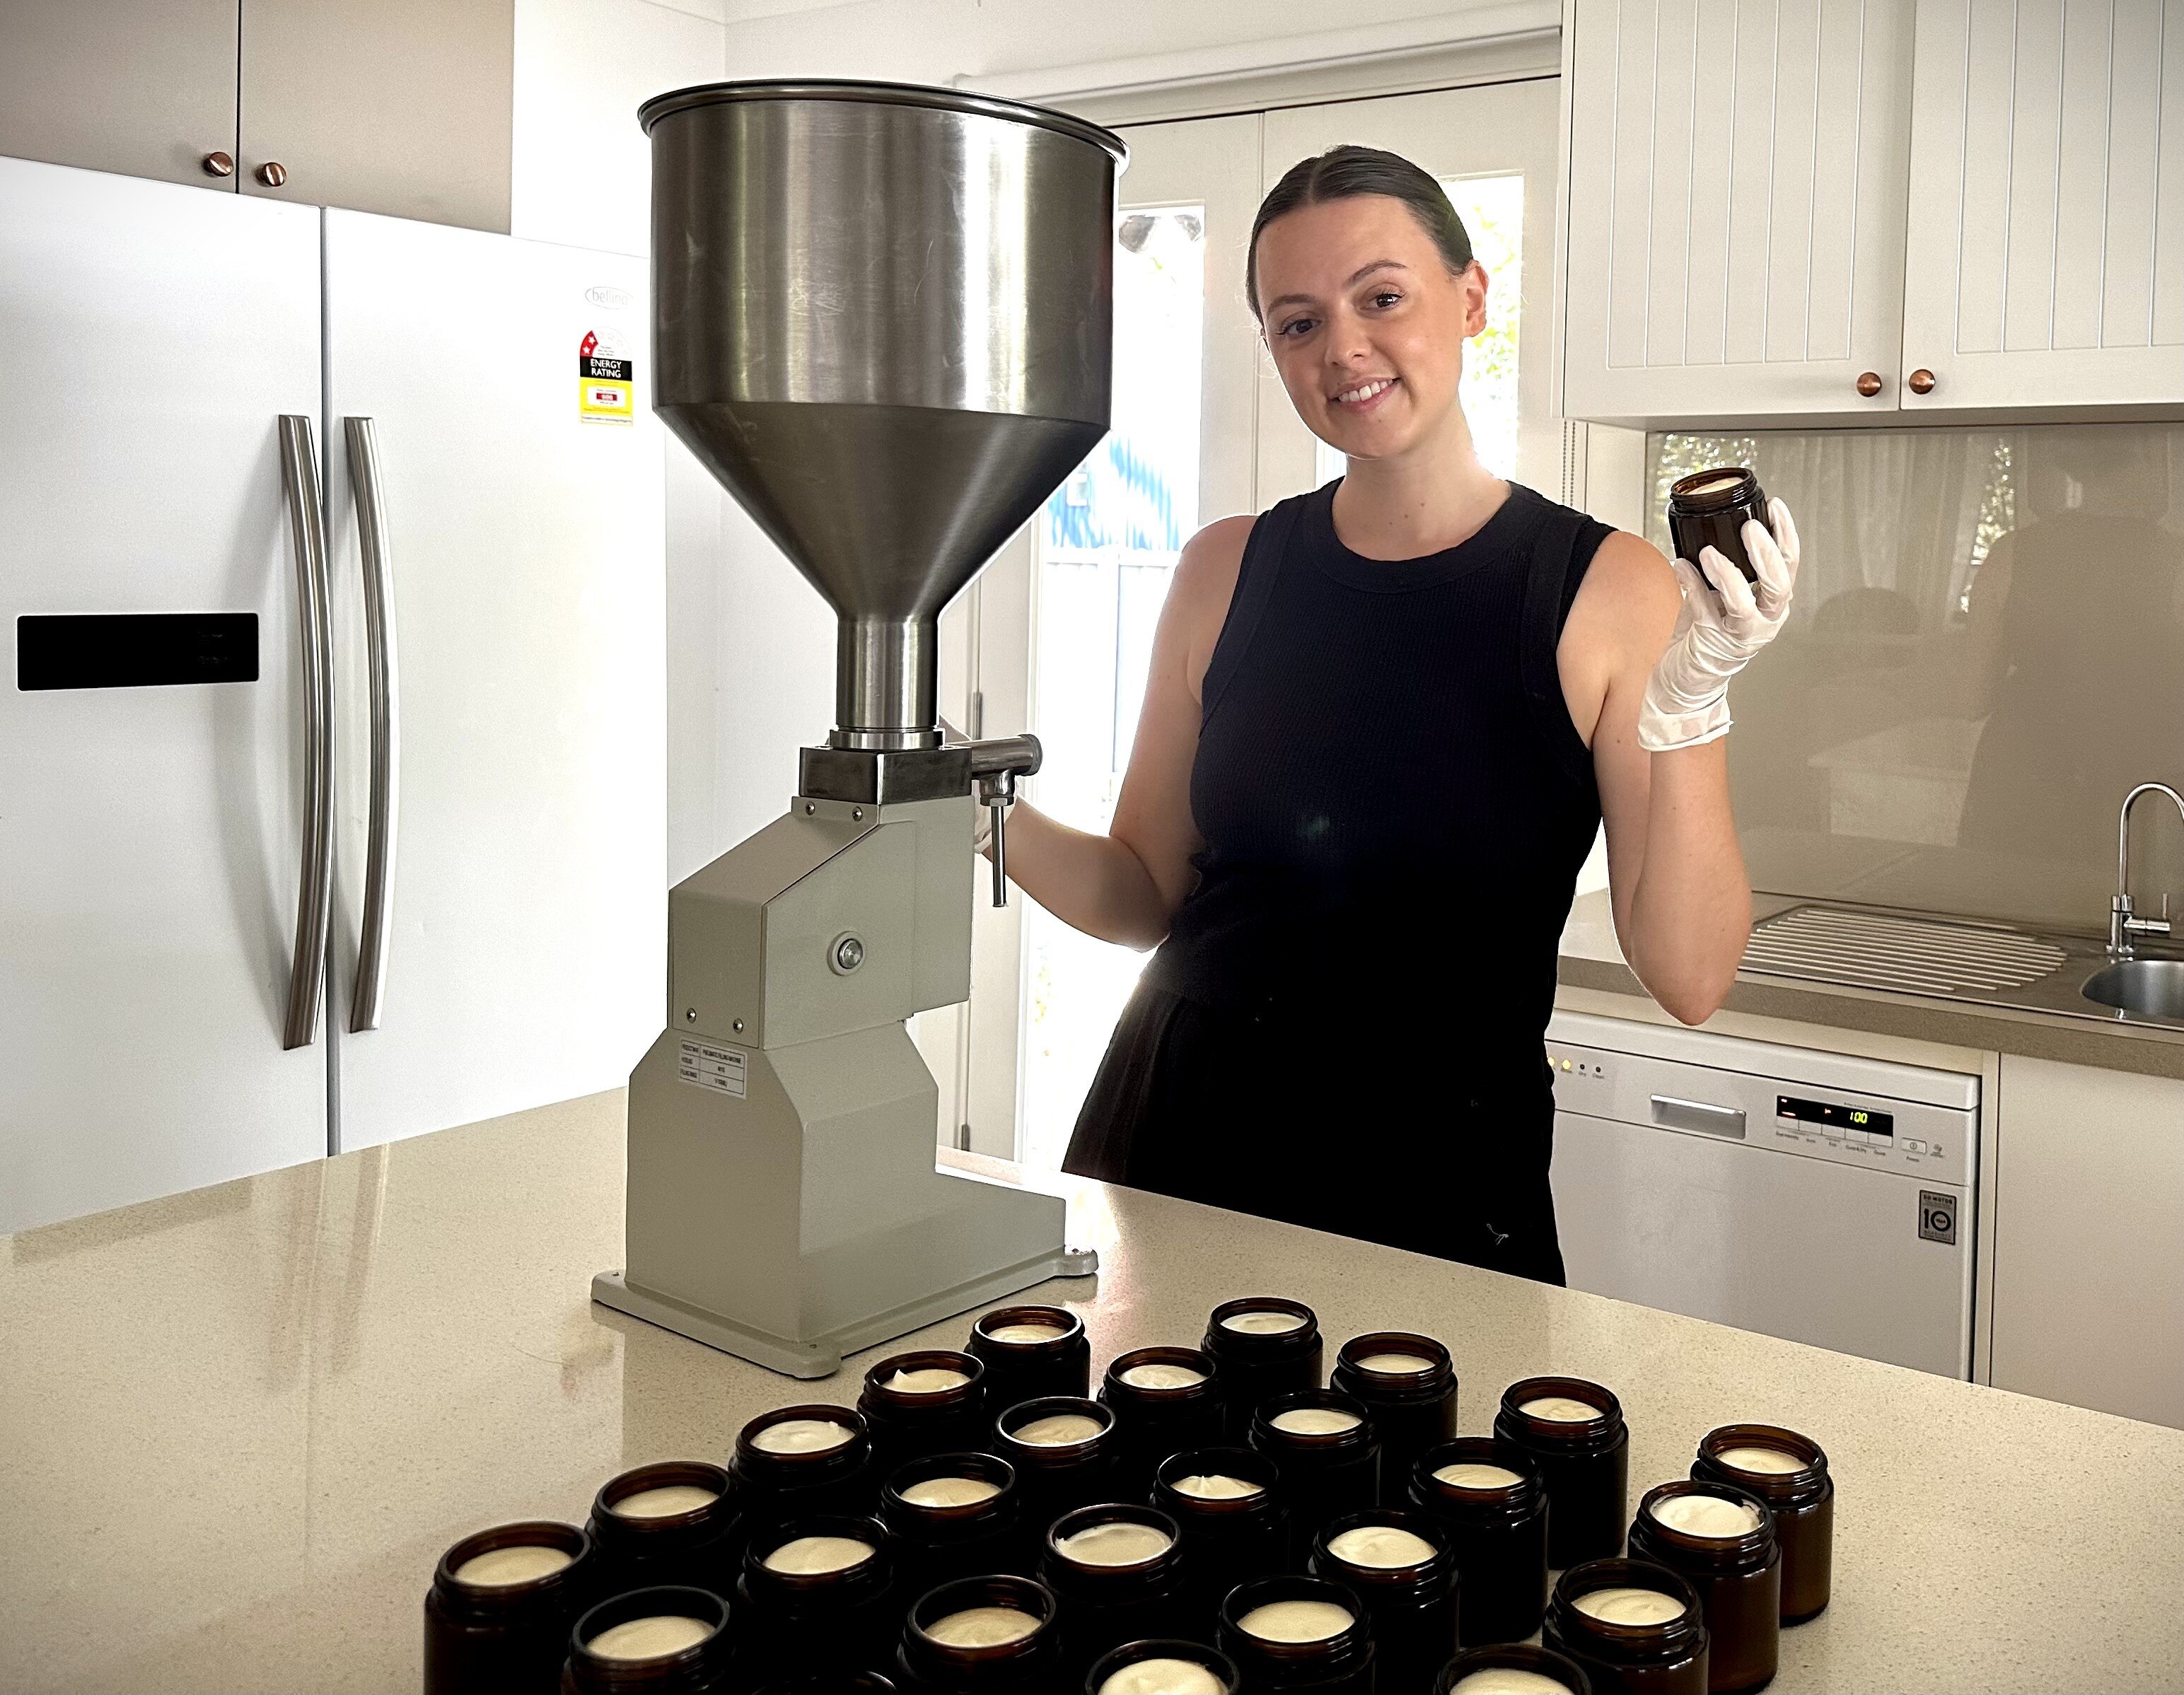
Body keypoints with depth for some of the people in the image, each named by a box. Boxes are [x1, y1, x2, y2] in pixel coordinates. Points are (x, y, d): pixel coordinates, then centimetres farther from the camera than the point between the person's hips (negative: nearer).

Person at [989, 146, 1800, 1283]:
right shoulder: (1227, 574, 2)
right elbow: (1147, 897, 8)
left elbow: (1690, 979, -11)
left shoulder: (1610, 594, -8)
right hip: (1179, 1142, 3)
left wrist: (1686, 707, -22)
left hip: (1441, 1187, -3)